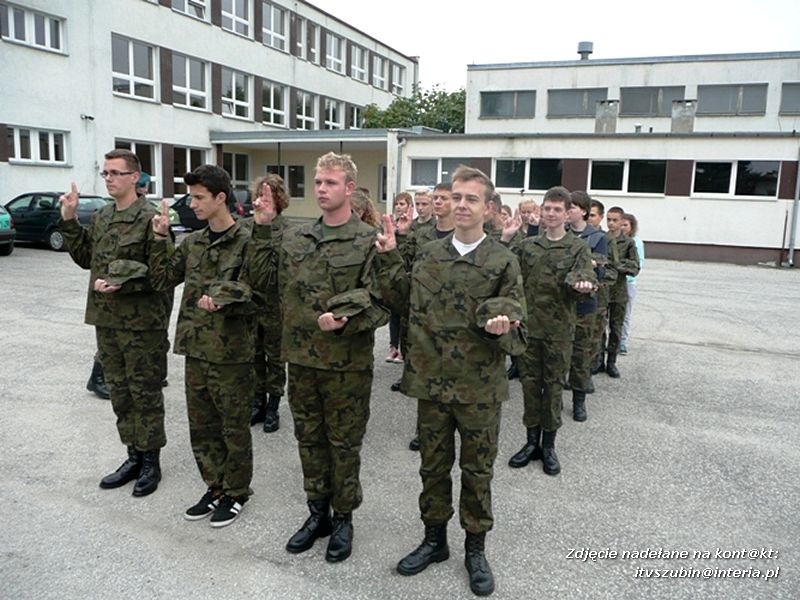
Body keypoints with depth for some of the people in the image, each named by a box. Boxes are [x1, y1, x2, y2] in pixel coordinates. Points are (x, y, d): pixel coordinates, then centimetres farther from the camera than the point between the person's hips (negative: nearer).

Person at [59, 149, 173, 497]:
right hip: (106, 321, 8)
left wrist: (120, 284, -21)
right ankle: (134, 456, 30)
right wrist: (69, 221, 10)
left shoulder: (150, 219, -13)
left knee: (146, 394, 4)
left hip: (142, 323, -7)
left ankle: (151, 461, 19)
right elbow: (85, 258, 18)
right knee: (120, 393, 15)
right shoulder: (100, 219, 11)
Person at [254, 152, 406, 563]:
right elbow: (275, 289, 13)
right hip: (301, 356, 5)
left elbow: (390, 298, -11)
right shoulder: (293, 239, 7)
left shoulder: (370, 241, -8)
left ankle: (343, 517, 28)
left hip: (347, 360, -5)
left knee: (344, 443, 9)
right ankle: (317, 511, 34)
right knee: (309, 438, 16)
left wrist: (345, 320, -21)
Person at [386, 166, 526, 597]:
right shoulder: (426, 255, 3)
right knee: (433, 467, 15)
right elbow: (409, 310, 10)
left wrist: (500, 329, -27)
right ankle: (434, 540, 36)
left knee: (477, 471, 12)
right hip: (431, 383, 3)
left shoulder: (503, 262, -5)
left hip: (480, 388, -2)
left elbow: (518, 335, -4)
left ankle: (475, 548, 32)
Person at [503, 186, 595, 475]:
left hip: (559, 329, -2)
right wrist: (505, 239, -8)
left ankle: (549, 445, 21)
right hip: (529, 325, 3)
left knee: (553, 385, 7)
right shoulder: (527, 245, 7)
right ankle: (532, 441, 24)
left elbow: (586, 283, -9)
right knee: (530, 383, 9)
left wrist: (582, 286, -33)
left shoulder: (578, 248, 0)